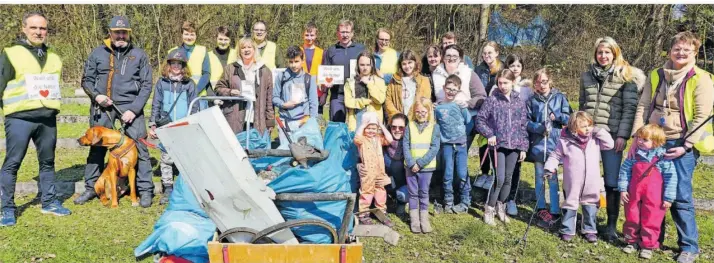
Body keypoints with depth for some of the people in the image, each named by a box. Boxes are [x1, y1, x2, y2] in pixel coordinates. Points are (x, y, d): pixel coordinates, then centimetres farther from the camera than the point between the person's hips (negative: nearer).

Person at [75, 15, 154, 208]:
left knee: (139, 146, -7)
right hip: (102, 105, 2)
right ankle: (91, 187, 24)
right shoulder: (98, 53, 7)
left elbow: (146, 85, 1)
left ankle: (145, 190, 0)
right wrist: (96, 95, -7)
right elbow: (87, 80, 13)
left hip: (130, 105, -2)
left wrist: (134, 109, -9)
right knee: (97, 147, 11)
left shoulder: (139, 55, 4)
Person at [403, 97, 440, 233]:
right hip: (411, 166, 1)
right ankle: (414, 220, 14)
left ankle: (424, 220, 16)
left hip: (426, 166, -1)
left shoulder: (434, 127, -1)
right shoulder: (410, 126, 3)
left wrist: (420, 163, -15)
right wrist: (411, 163, -15)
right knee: (413, 193, 7)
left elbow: (434, 148, -8)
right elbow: (405, 146, -2)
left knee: (424, 193, 7)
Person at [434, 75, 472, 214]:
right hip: (447, 145, 0)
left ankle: (465, 202, 10)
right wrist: (440, 136, -4)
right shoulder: (438, 107, 2)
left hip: (461, 144, 0)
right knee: (448, 175, 4)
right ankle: (448, 202, 16)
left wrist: (464, 109, -9)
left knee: (462, 174, -2)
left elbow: (469, 121, 0)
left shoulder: (460, 105, 4)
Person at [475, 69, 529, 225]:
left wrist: (523, 147, 7)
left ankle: (501, 207, 26)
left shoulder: (519, 102, 8)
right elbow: (480, 120, -1)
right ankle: (489, 209, 5)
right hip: (498, 145, -4)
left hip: (514, 146, 4)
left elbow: (524, 126, 10)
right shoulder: (492, 100, -2)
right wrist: (490, 134, -13)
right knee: (499, 178, -9)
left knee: (508, 179, 10)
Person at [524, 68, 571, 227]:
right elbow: (526, 122, 2)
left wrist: (558, 116, -14)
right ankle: (541, 209, 22)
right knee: (539, 177, 10)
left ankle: (554, 212, 6)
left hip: (554, 144, -2)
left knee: (553, 178, -1)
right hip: (537, 144, 2)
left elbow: (570, 118, 3)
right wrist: (539, 128, -15)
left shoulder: (560, 98, 4)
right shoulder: (532, 101, 5)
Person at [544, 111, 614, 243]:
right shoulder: (565, 141, -8)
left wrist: (599, 132, -9)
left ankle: (590, 230, 27)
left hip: (591, 184, 3)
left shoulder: (595, 139, 1)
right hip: (573, 183, -3)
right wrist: (549, 168, -9)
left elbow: (610, 144, -1)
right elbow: (555, 156, 1)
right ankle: (567, 230, 20)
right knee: (570, 205, 9)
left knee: (591, 206, 13)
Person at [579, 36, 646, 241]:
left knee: (612, 182, -1)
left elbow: (629, 108, -5)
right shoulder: (587, 76, 13)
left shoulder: (626, 76, 0)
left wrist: (622, 135, -12)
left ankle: (612, 225, 10)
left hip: (612, 135, -3)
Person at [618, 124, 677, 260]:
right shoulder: (634, 155, -1)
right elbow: (624, 171, 5)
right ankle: (632, 241, 30)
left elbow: (670, 177, -7)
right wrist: (623, 189, -1)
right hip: (633, 196, 4)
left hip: (653, 199, -3)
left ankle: (648, 246, 19)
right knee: (632, 218, 13)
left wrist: (668, 198, -7)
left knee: (651, 221, 5)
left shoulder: (663, 157, -10)